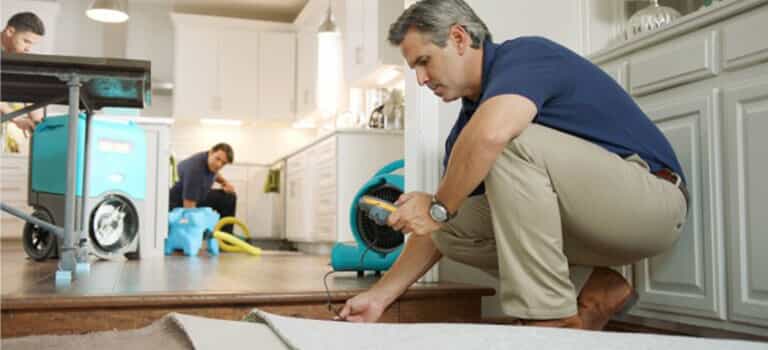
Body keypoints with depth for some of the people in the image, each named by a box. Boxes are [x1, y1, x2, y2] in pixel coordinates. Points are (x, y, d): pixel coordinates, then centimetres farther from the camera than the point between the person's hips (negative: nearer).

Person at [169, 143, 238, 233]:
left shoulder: (210, 162, -10)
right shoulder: (195, 169, -35)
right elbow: (189, 207, -35)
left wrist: (224, 182, 1)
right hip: (178, 204, -9)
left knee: (229, 197, 4)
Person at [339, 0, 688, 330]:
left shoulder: (524, 54, -15)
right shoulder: (471, 120, 8)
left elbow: (491, 134, -39)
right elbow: (438, 229, 11)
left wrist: (439, 207, -24)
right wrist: (381, 295, 8)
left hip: (652, 196, -8)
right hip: (594, 221, 8)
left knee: (514, 144, -29)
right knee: (450, 228, 1)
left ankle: (552, 319, -20)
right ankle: (596, 291, 4)